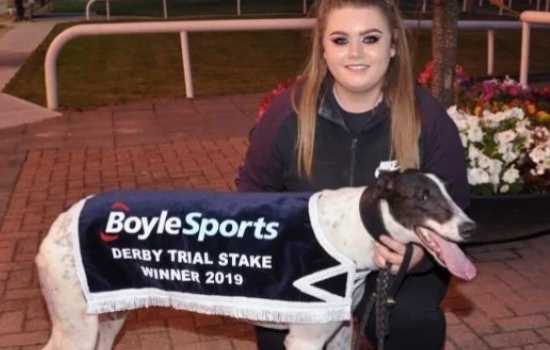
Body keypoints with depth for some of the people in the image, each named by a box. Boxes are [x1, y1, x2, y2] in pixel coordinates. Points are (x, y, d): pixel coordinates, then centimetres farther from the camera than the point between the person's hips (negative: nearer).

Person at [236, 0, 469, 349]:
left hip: (402, 264, 0)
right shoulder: (289, 110, -11)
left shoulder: (428, 117, -13)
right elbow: (254, 189, 3)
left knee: (411, 320, -28)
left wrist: (421, 251, -30)